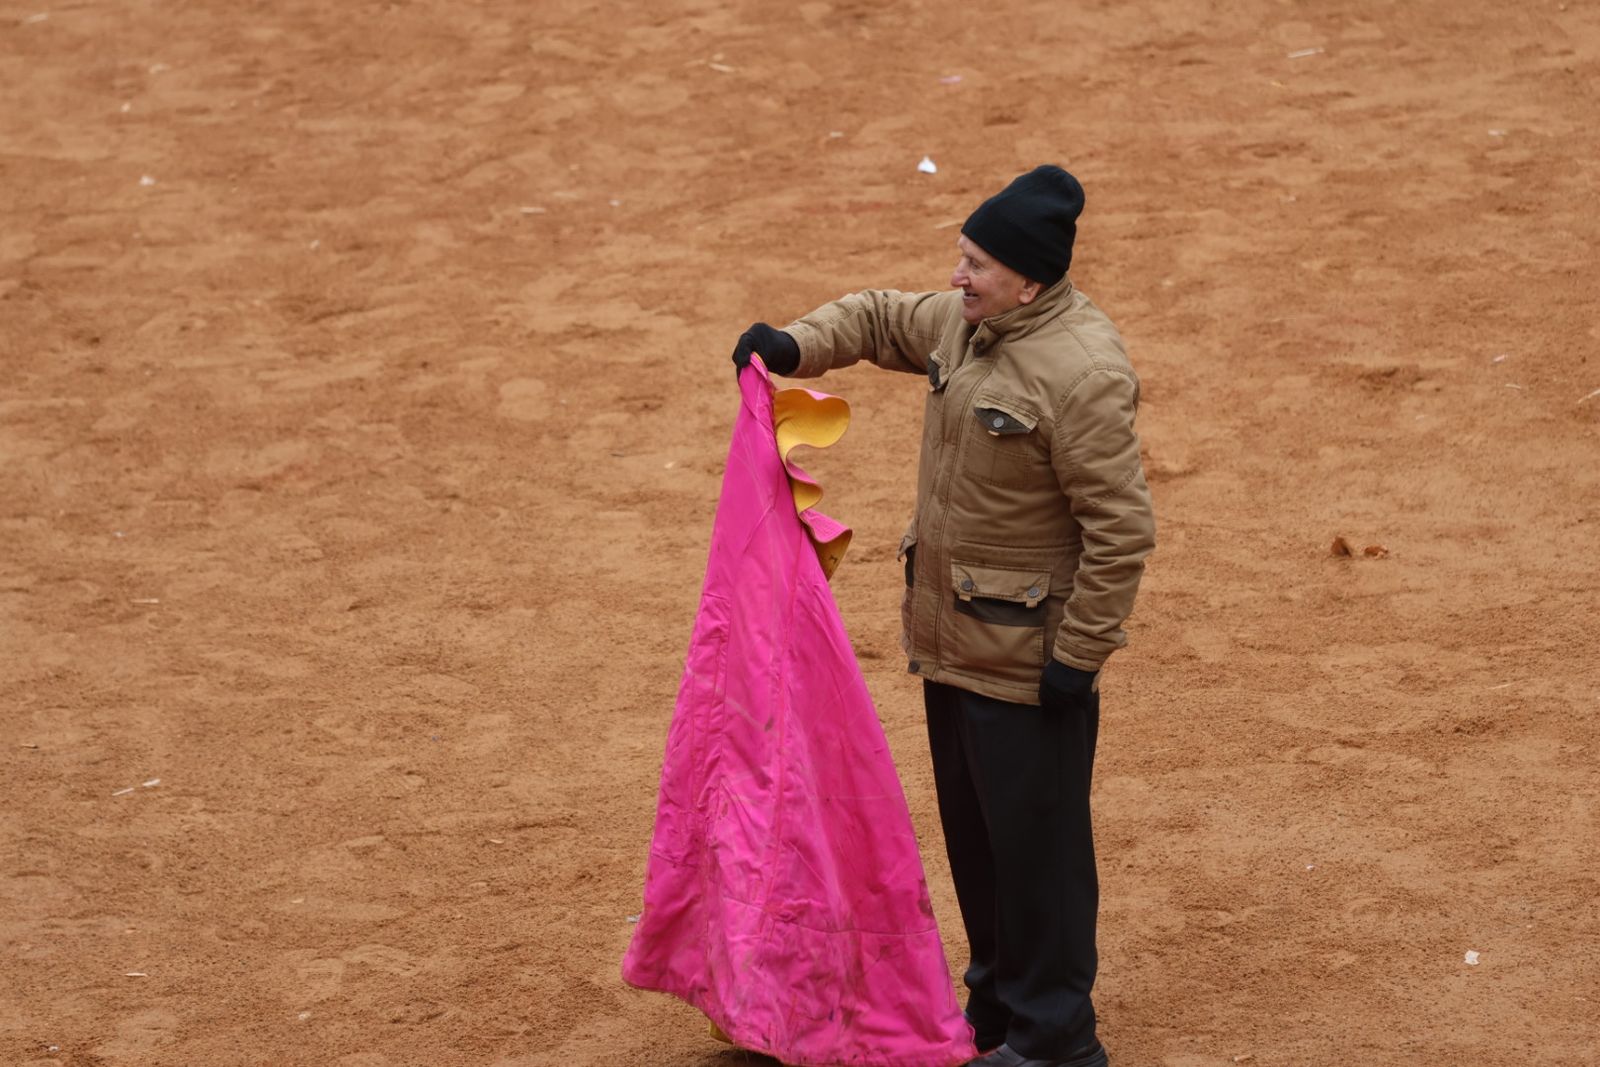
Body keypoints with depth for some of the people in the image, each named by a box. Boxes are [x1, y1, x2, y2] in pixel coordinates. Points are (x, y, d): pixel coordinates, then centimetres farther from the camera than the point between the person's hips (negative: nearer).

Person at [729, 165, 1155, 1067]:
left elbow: (1122, 531, -23)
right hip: (953, 642, 9)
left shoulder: (1082, 372, -24)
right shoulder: (966, 323, 3)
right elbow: (882, 320, 24)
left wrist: (1079, 656, -20)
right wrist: (793, 346, 5)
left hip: (1026, 659, -9)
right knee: (973, 834, 20)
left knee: (1034, 846, 1)